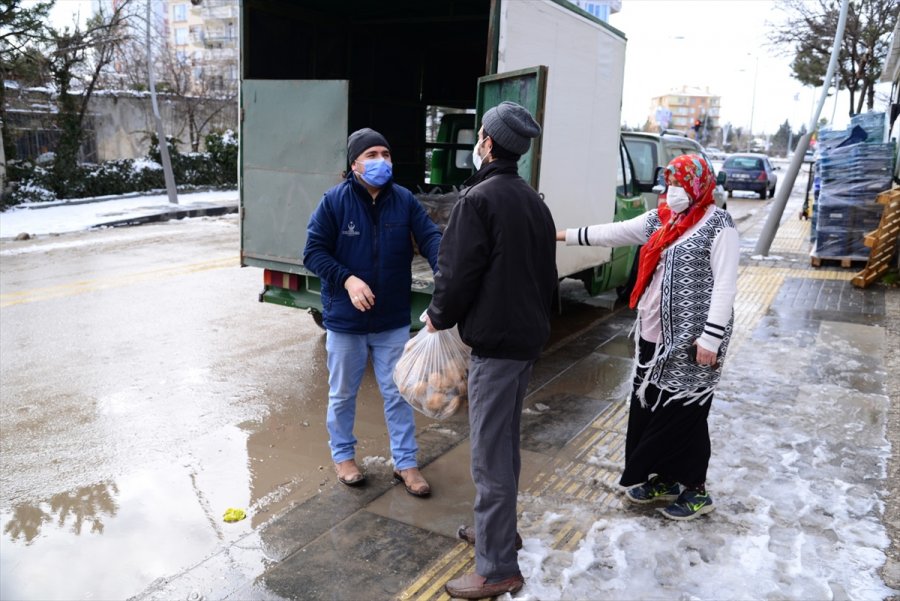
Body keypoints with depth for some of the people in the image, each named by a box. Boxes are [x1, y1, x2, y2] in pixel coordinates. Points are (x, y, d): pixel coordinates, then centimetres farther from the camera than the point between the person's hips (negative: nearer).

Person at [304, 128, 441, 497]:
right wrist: (347, 279, -24)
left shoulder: (404, 200, -4)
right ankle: (342, 455, 36)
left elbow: (430, 238, -12)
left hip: (393, 320, 2)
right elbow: (313, 252, -9)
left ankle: (405, 462, 26)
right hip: (345, 319, -2)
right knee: (343, 394, 14)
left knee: (398, 393, 11)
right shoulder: (334, 201, -11)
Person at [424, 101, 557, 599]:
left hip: (494, 341, -9)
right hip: (528, 335, 9)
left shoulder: (478, 199, -15)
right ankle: (498, 527, 38)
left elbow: (457, 273, -18)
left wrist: (438, 316, -1)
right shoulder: (532, 200, 12)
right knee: (504, 441, 22)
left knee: (490, 452, -2)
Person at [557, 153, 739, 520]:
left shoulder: (718, 226, -10)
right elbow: (614, 233, 14)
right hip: (655, 334, 7)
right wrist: (566, 236, 12)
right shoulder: (659, 220, 10)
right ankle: (664, 479, 28)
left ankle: (695, 490, 17)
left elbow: (725, 286, -14)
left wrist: (711, 338, -19)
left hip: (692, 339, -7)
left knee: (685, 413, 0)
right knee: (649, 407, 12)